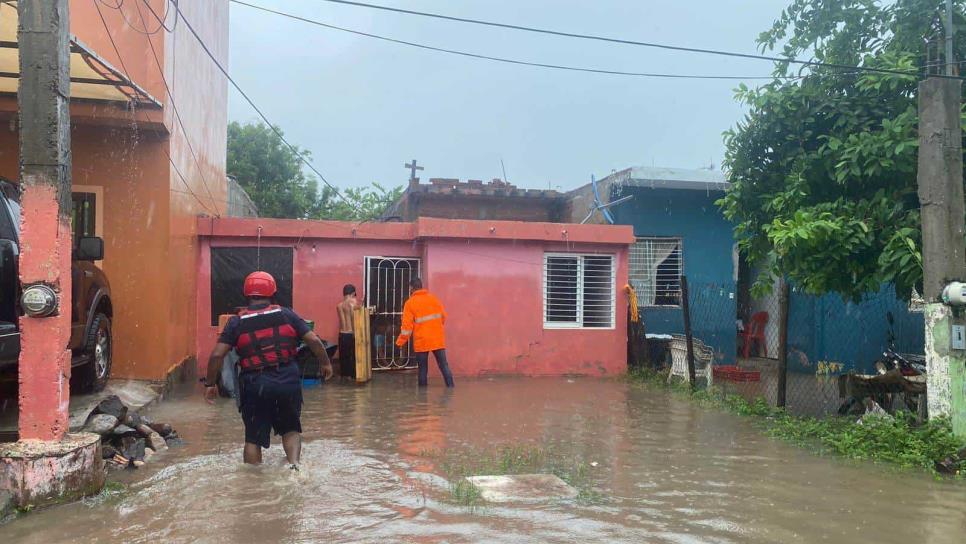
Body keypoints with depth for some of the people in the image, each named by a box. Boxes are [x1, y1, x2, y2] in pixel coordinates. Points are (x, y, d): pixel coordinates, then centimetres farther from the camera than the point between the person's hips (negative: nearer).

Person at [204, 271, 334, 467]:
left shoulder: (237, 322, 2)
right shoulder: (286, 314, 3)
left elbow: (217, 355, -4)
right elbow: (313, 340, 0)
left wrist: (210, 384, 8)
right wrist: (325, 363, 14)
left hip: (255, 384, -1)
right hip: (288, 380, 1)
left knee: (253, 437, 13)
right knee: (290, 428, 20)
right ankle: (294, 462, 0)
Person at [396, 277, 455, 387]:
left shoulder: (410, 303, -6)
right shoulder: (434, 299, 6)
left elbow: (407, 325, -8)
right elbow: (443, 317, 11)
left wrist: (400, 342, 0)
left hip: (421, 341, -2)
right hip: (438, 339, 3)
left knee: (423, 368, 6)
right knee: (444, 365, 4)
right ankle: (450, 386, -3)